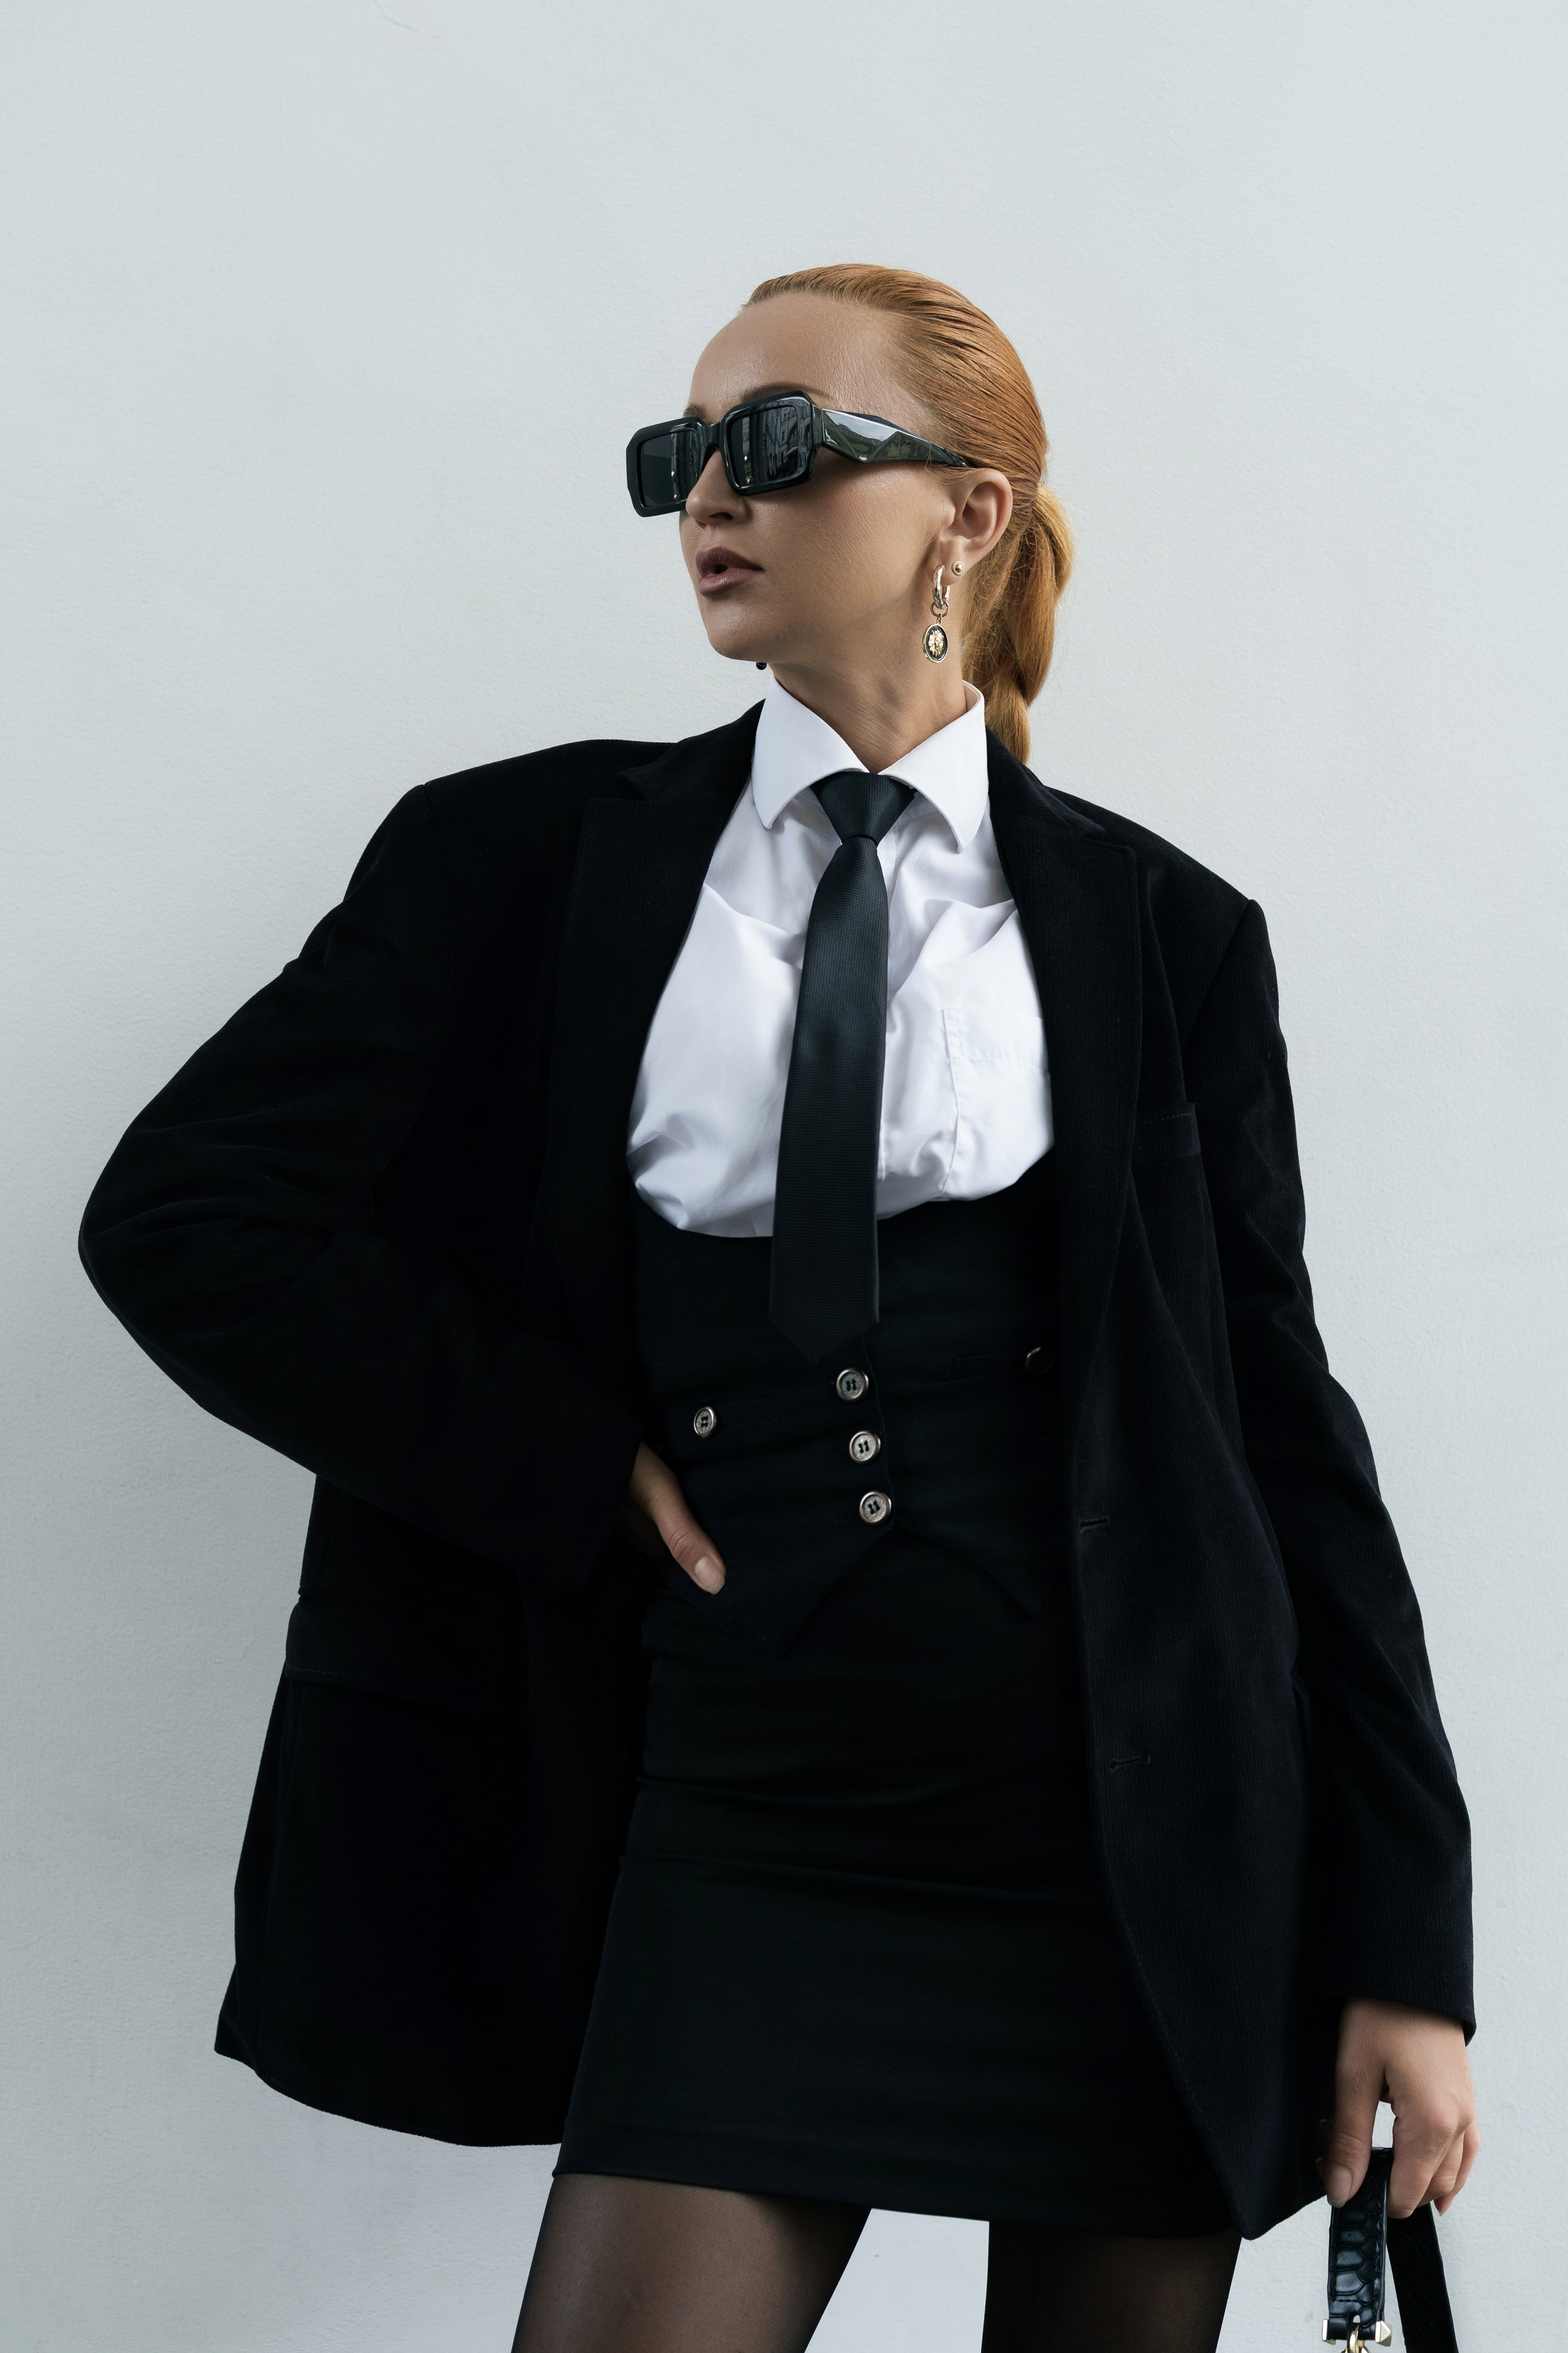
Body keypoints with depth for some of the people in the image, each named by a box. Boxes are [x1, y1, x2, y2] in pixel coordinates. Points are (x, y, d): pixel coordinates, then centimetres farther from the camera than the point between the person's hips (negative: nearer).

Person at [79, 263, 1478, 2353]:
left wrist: (1406, 1944, 1)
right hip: (733, 1838, 0)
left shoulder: (1161, 933, 4)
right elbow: (180, 1214, -1)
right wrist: (580, 1466, -6)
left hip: (1135, 1847, 1)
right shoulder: (532, 857, 5)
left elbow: (1281, 1430, 4)